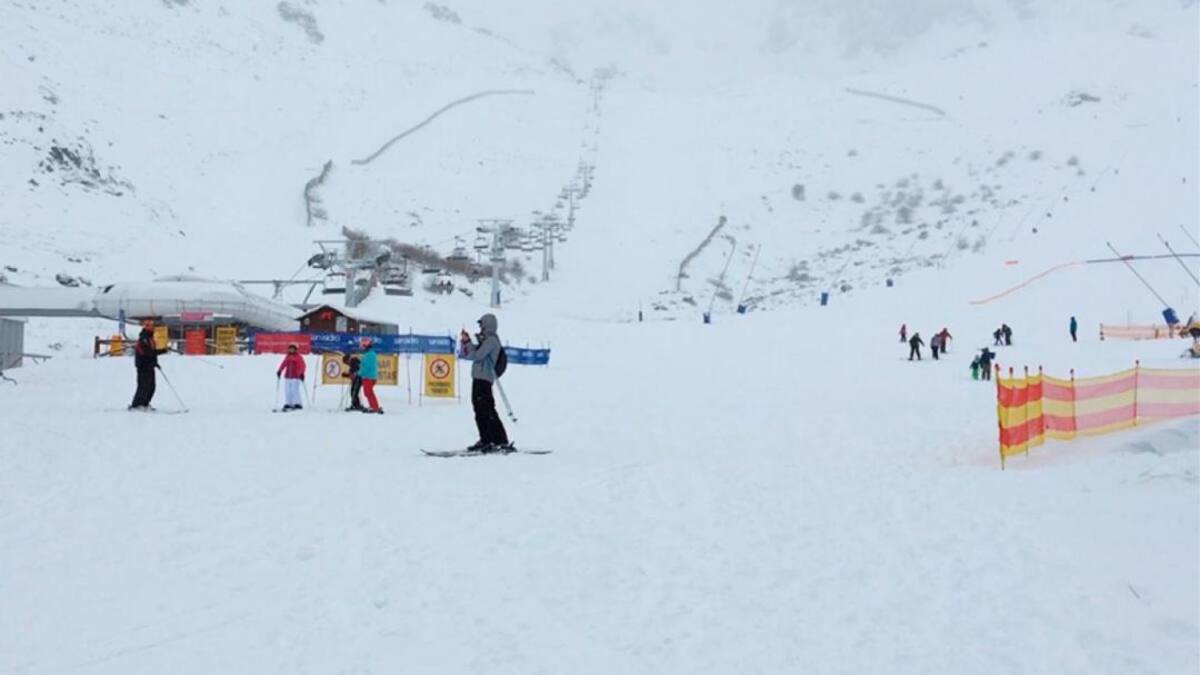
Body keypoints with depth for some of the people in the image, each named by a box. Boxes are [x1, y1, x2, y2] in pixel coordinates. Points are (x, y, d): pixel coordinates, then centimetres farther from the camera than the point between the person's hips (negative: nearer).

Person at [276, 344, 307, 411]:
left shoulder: (299, 357, -2)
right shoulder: (287, 357, 13)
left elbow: (302, 366, -8)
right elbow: (283, 364, 18)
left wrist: (302, 374, -19)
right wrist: (279, 371, 10)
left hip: (295, 377, -6)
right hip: (287, 377, 6)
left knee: (295, 390, -12)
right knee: (287, 391, 2)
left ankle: (297, 404, -6)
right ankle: (288, 404, 7)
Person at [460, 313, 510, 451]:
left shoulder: (491, 340, -10)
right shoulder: (485, 340, 20)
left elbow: (476, 355, -18)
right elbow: (467, 355, 24)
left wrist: (468, 342, -7)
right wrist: (465, 342, 11)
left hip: (484, 379, -10)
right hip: (478, 378, 10)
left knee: (487, 411, -13)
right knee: (480, 411, 12)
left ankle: (502, 442, -14)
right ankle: (486, 440, 18)